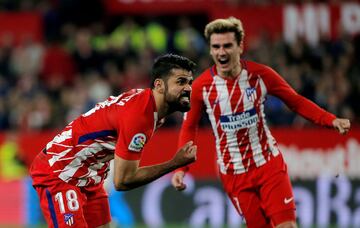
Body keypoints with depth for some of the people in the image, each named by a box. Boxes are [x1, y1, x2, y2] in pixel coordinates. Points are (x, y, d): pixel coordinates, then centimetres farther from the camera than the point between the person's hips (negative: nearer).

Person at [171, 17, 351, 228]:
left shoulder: (260, 75, -8)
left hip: (269, 163, 0)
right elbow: (189, 128, 4)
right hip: (233, 174, 0)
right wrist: (181, 168, -6)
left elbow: (297, 102, 3)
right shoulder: (201, 87, -9)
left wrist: (331, 120, -10)